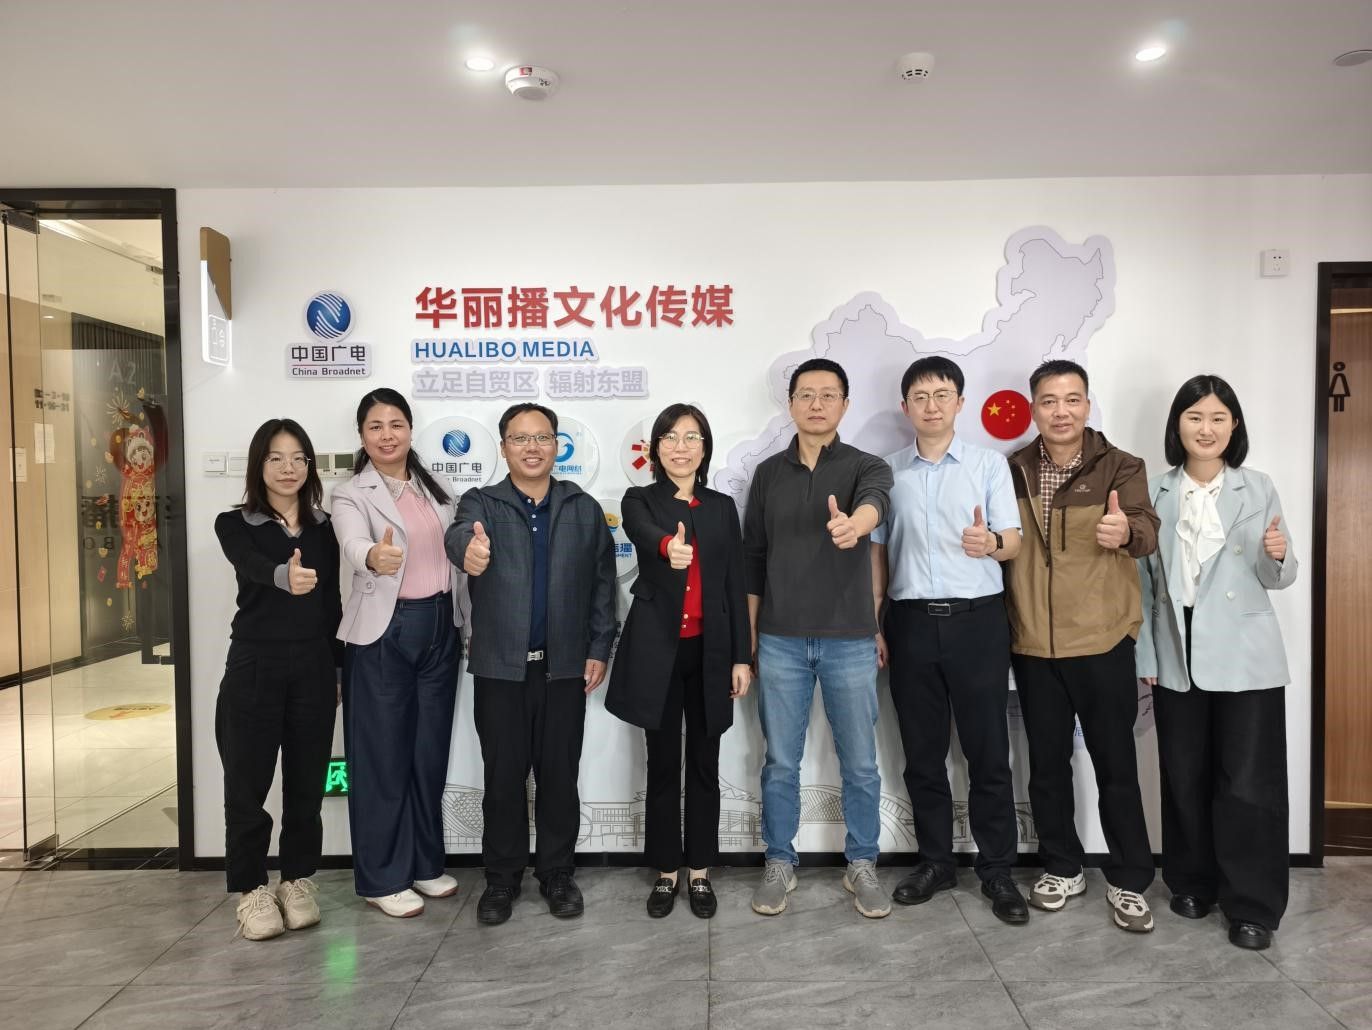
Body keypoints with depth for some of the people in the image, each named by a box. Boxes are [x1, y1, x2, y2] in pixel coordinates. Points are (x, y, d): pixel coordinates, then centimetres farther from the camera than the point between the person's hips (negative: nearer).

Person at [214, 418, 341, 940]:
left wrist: (336, 669, 7)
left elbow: (333, 603, 10)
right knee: (247, 786, 4)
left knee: (306, 783, 10)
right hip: (254, 666, -2)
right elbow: (253, 566, -26)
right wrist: (284, 576, -49)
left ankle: (298, 882, 26)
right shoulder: (235, 525, -3)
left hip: (314, 668, 3)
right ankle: (253, 891, 21)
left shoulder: (324, 529, 7)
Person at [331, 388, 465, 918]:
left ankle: (425, 863, 28)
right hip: (382, 634, -5)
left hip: (440, 627, 5)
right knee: (383, 756, 3)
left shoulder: (434, 488, 10)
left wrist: (465, 624, 10)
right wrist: (374, 557, -50)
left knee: (430, 751, 13)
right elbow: (353, 544, -27)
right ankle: (382, 878, 17)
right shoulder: (351, 495, -6)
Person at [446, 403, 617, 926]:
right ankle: (502, 878, 25)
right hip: (500, 666, -1)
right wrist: (469, 549, -47)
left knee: (559, 775, 10)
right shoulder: (481, 503, 1)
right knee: (503, 776, 8)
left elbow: (603, 582, 6)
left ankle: (557, 874, 26)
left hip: (564, 666, 1)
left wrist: (598, 649, 0)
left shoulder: (584, 509, 6)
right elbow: (460, 532, -23)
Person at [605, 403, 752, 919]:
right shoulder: (639, 500, -1)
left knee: (704, 765, 10)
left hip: (709, 650, 2)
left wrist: (742, 656, 1)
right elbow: (643, 534, -27)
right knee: (663, 765, 8)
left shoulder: (722, 507, 6)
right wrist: (668, 547, -51)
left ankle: (700, 873, 25)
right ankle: (666, 873, 24)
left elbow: (735, 585, 5)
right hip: (657, 649, -2)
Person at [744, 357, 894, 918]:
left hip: (849, 640, -1)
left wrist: (854, 523, -51)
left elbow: (875, 501, -27)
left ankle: (862, 865, 28)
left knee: (860, 763, 10)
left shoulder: (867, 466, -2)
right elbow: (753, 557, 10)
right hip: (781, 641, 2)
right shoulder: (769, 473, 6)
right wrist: (747, 632, 7)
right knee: (780, 763, 10)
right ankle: (780, 864, 26)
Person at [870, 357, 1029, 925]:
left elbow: (1013, 542, 0)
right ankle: (935, 861, 24)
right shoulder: (889, 471, 9)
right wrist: (872, 623, 6)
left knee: (988, 751, 3)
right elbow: (878, 551, 12)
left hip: (976, 620, -2)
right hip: (911, 622, 2)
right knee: (922, 752, 10)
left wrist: (990, 543, -24)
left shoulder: (989, 462, 3)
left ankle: (997, 870, 17)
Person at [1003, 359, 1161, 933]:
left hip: (1102, 643, -2)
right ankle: (1062, 868, 31)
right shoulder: (1012, 471, 3)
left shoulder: (1121, 467, -5)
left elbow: (1146, 529, -22)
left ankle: (1128, 881, 24)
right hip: (1033, 646, 3)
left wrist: (1126, 530, -45)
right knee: (1047, 765, 14)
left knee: (1115, 766, 7)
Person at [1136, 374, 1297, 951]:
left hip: (1245, 659, -1)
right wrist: (1144, 654, 2)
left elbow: (1278, 579, 4)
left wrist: (1277, 556, -19)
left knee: (1249, 783, 0)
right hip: (1176, 659, 2)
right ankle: (1193, 882, 29)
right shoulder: (1154, 494, 3)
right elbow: (1142, 581, 5)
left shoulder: (1258, 490, 1)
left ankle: (1253, 905, 15)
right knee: (1185, 778, 11)